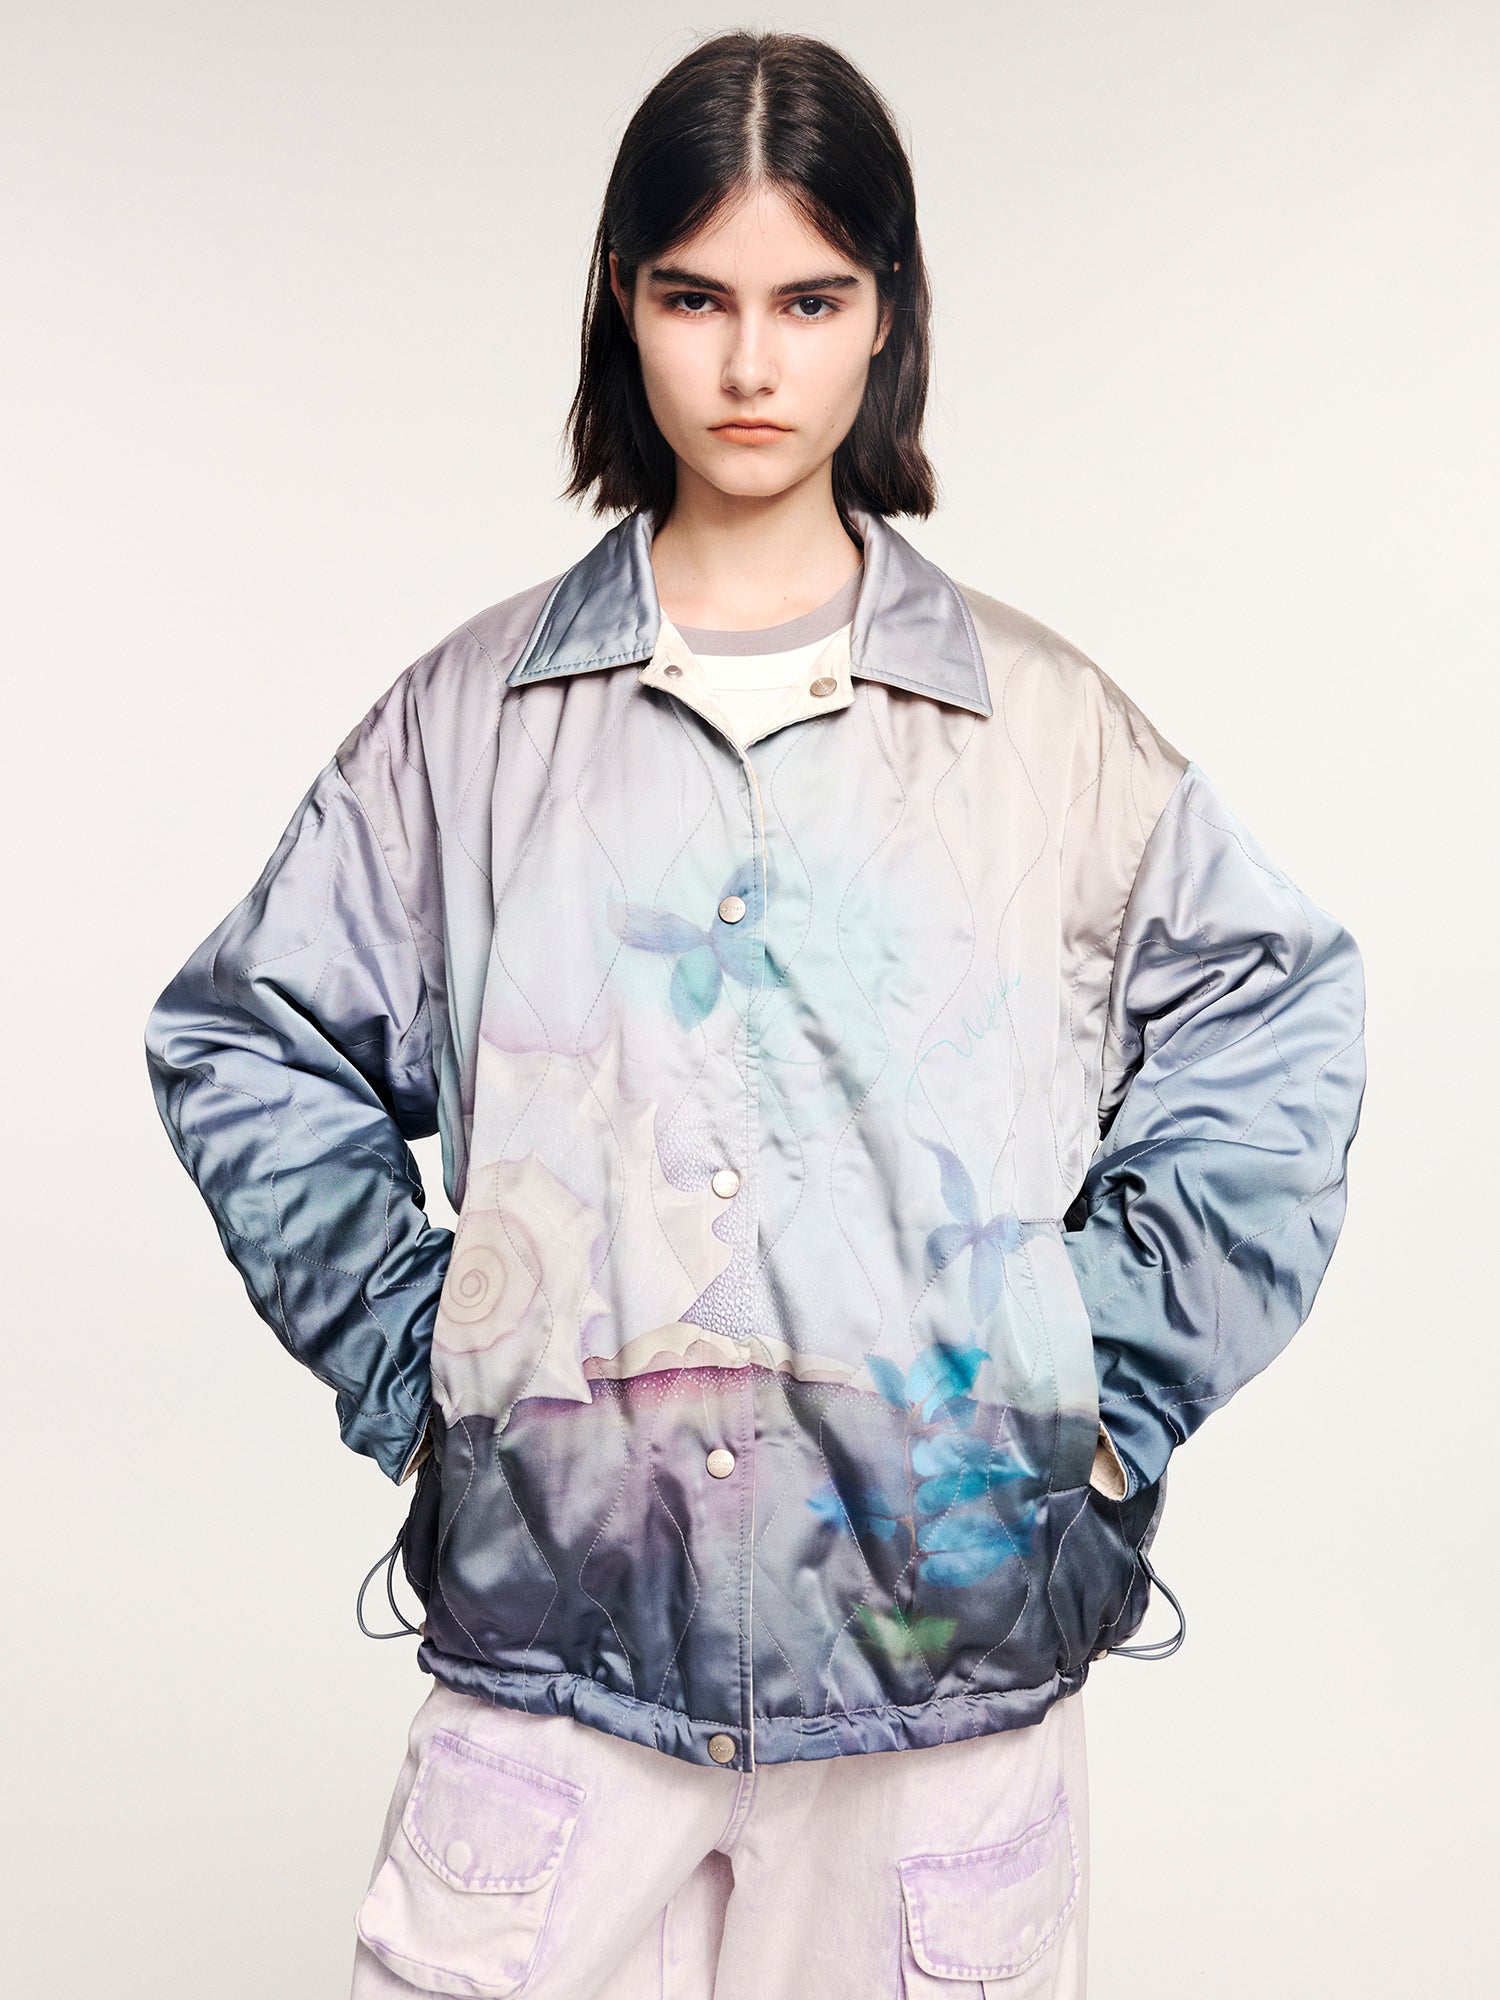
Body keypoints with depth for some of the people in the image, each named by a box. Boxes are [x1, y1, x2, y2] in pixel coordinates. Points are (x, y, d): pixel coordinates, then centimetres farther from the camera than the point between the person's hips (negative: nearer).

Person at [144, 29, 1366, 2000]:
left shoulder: (1050, 723, 3)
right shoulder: (475, 716, 5)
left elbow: (1278, 1024, 8)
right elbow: (244, 1041, 10)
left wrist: (1107, 1391, 2)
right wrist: (402, 1359, 2)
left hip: (948, 1618, 0)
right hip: (551, 1622, 1)